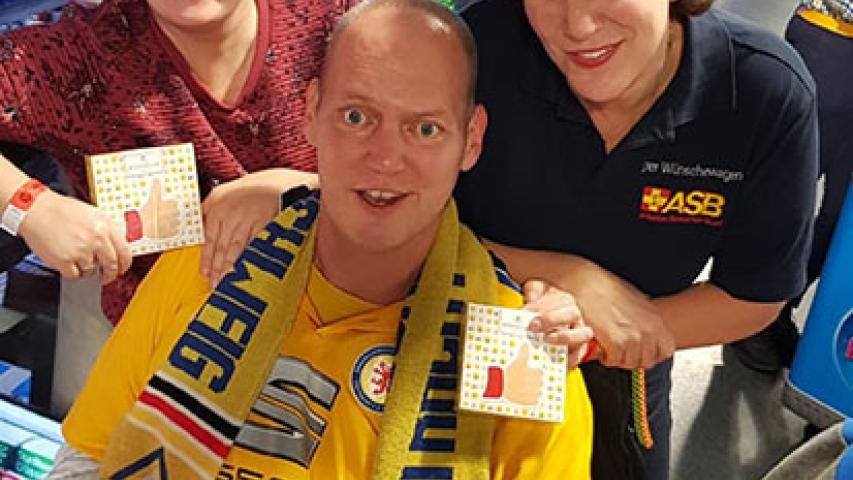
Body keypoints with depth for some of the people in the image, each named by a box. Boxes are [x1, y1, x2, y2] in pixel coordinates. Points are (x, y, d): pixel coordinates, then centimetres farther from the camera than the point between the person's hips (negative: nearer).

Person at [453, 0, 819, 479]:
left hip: (621, 373, 1)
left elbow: (754, 301, -15)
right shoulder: (479, 46, -31)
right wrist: (573, 280, -32)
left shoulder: (772, 94, -27)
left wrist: (582, 332, -25)